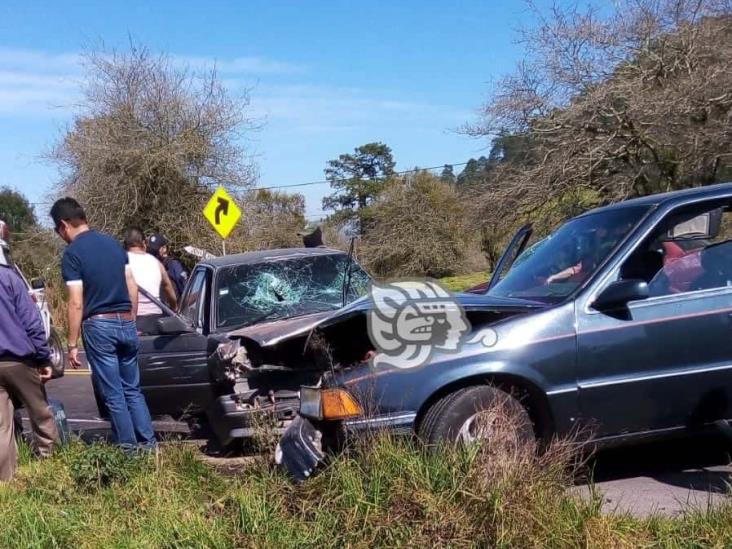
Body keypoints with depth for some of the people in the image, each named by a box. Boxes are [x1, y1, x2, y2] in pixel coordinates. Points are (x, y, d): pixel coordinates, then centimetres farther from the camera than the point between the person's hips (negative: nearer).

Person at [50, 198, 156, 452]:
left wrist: (72, 344, -8)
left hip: (99, 326, -6)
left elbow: (76, 303, -13)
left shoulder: (72, 253, -9)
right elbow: (132, 287, 12)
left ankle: (129, 449, 6)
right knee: (133, 390, 14)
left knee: (113, 394, 2)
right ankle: (149, 444, 11)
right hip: (126, 324, 6)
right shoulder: (113, 243, 10)